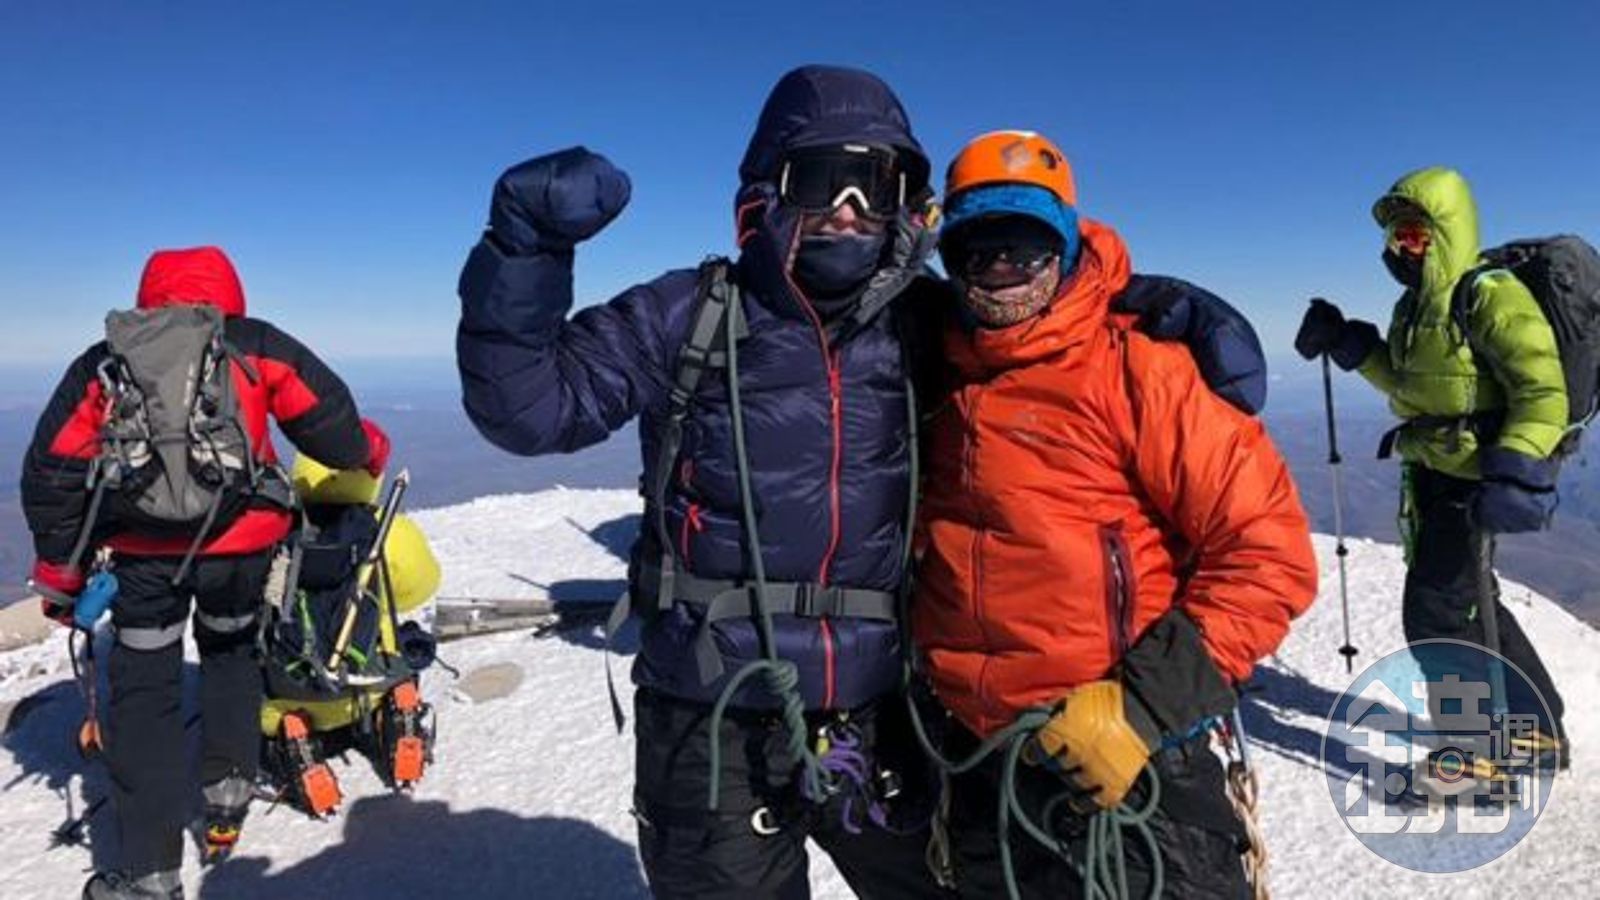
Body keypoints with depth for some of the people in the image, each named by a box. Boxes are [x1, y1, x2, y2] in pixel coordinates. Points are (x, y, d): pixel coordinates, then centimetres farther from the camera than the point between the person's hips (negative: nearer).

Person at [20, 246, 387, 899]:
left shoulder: (100, 365, 13)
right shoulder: (255, 346, 7)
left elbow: (52, 472, 12)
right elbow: (326, 417, 6)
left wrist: (60, 575, 19)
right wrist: (367, 450, 28)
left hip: (143, 552, 1)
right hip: (238, 542, 0)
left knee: (143, 692, 10)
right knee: (231, 651, 28)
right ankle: (228, 780, 28)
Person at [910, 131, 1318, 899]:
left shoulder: (1133, 371, -11)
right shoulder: (942, 388, 4)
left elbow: (1268, 553, -13)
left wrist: (1148, 703, -19)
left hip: (1129, 770, -5)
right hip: (977, 773, 6)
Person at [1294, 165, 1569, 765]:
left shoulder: (1490, 296, -16)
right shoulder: (1419, 304, 11)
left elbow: (1543, 393, -21)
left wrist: (1514, 471, -32)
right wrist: (1352, 347, 10)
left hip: (1475, 480, -9)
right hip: (1431, 471, 9)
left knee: (1435, 614, -7)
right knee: (1467, 603, 20)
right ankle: (1535, 721, 38)